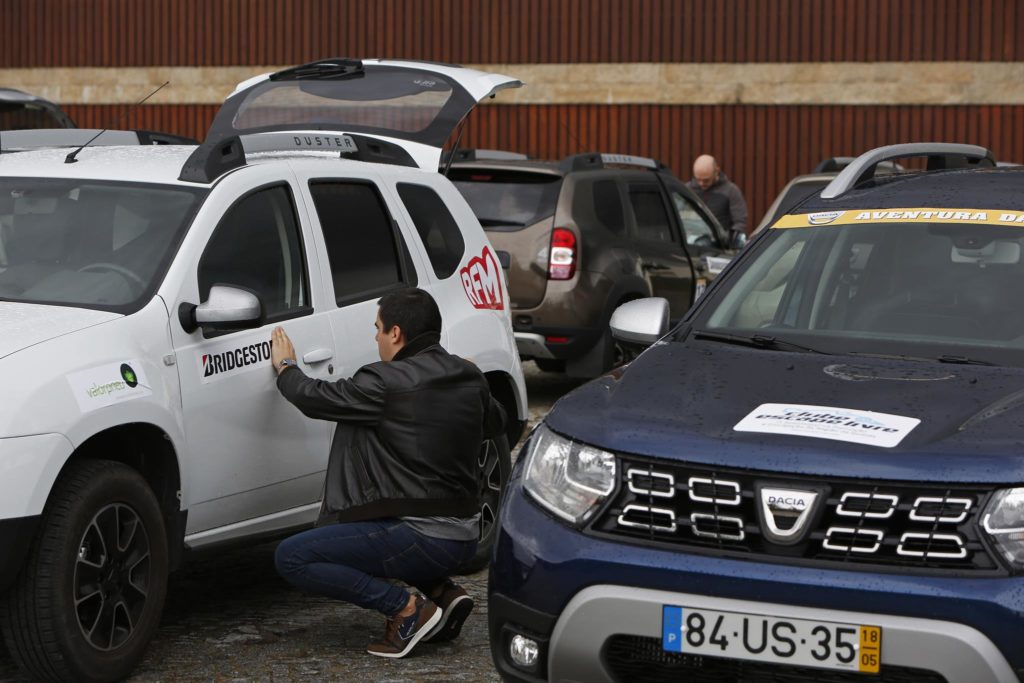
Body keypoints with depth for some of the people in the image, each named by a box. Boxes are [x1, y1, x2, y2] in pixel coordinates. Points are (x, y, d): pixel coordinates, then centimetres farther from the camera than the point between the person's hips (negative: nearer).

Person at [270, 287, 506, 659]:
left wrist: (285, 367, 16)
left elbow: (314, 398, -4)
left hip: (422, 538, -8)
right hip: (465, 537, 8)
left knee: (291, 557, -4)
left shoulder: (386, 383, -14)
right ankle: (443, 591, 13)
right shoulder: (469, 377, 6)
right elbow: (495, 423, 26)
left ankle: (406, 608, -11)